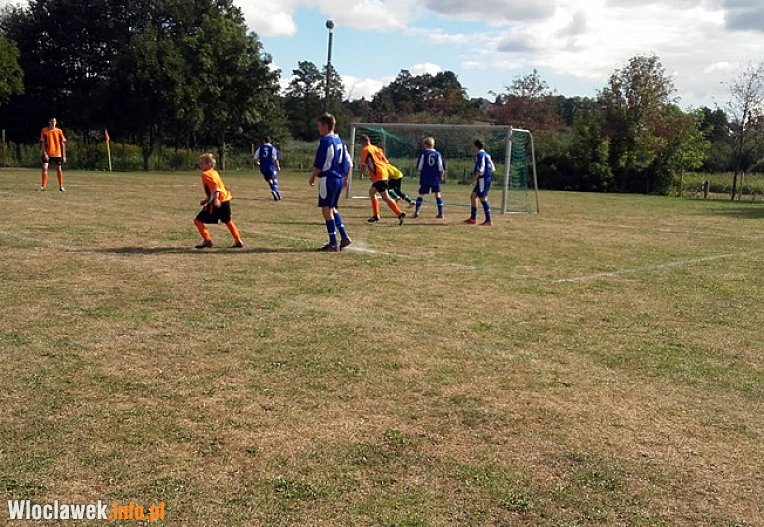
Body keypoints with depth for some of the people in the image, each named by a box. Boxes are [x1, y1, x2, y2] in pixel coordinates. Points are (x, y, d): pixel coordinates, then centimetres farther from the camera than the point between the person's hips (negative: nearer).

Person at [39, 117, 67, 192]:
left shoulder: (59, 131, 2)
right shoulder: (44, 131, -1)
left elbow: (63, 144, 4)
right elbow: (42, 143, -2)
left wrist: (64, 155, 1)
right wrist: (44, 153, -12)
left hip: (57, 154, 1)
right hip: (47, 153, -1)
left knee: (59, 169, 6)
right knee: (44, 168, -12)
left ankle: (61, 187, 17)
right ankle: (43, 186, -5)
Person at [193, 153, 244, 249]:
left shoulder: (206, 174, -11)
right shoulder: (214, 172, 17)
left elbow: (215, 187, -24)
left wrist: (215, 199, -33)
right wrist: (207, 199, 28)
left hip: (217, 202, -9)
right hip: (226, 200, 9)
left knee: (198, 220, -1)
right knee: (228, 221, 25)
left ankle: (207, 241, -4)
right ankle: (238, 241, 27)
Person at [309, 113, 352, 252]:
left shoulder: (325, 141, -12)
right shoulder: (339, 141, 13)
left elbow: (319, 164, -14)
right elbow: (349, 163, 15)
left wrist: (312, 178, -1)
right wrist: (344, 176, 23)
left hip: (328, 179, -9)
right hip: (338, 179, 9)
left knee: (327, 210, -4)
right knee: (333, 208, 19)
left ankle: (333, 243, -4)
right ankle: (344, 237, 13)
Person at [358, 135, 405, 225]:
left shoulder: (365, 150, 0)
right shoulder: (376, 148, 20)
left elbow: (363, 164, -4)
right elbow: (386, 162, 18)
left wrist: (361, 174, 13)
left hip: (378, 176, -9)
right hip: (384, 173, 9)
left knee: (386, 197, -12)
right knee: (371, 192, 19)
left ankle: (400, 214, -22)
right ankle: (376, 215, 21)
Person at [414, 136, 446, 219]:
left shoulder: (423, 153, -2)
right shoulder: (438, 154, 2)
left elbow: (419, 168, -3)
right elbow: (442, 168, 0)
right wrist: (441, 177, 15)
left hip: (425, 179, -1)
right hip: (436, 178, 1)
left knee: (421, 195, 6)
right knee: (438, 195, 6)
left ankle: (417, 211, -6)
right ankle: (440, 213, 1)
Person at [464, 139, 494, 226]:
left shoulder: (480, 154, -12)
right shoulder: (486, 154, 16)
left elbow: (481, 169, -20)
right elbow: (492, 167, 18)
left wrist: (474, 178, -14)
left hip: (483, 179, -10)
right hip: (487, 178, 10)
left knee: (483, 199, -8)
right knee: (473, 196, 15)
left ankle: (488, 221, -8)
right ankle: (473, 218, 17)